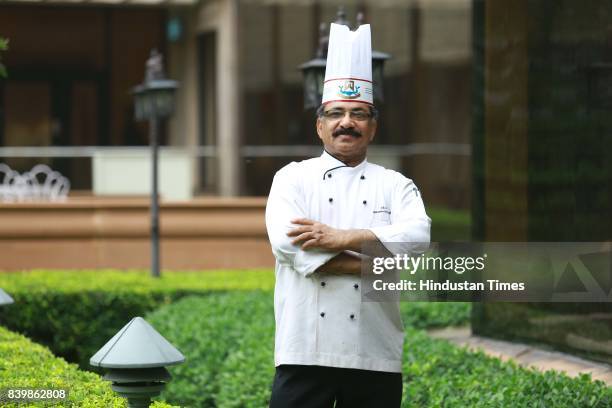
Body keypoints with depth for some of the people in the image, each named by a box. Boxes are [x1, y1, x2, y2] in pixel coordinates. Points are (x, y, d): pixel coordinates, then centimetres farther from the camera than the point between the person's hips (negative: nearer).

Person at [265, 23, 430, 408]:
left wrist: (340, 238, -16)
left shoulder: (396, 186, 10)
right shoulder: (293, 178, 7)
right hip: (305, 353, -1)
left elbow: (417, 237, -9)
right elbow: (288, 243, -11)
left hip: (376, 358, 2)